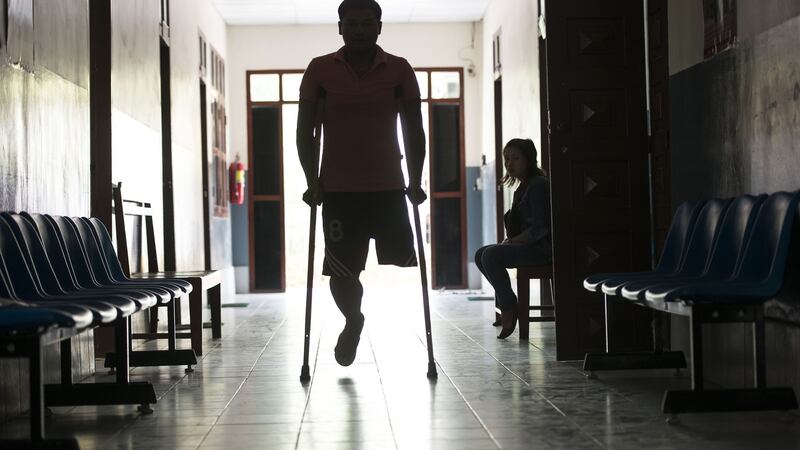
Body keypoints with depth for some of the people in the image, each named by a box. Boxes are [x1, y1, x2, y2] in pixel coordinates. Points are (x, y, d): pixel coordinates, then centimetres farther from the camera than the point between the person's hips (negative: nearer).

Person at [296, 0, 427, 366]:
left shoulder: (399, 70, 0)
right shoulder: (320, 69, -1)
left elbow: (414, 130, 5)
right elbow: (305, 130, 3)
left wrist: (415, 181, -1)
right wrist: (313, 182, -3)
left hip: (389, 187, 0)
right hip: (338, 189, 0)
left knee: (400, 264, 0)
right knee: (340, 271, 0)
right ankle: (353, 321, 30)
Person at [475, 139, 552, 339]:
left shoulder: (538, 185, -14)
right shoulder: (523, 187, 17)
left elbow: (540, 227, -21)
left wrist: (512, 242, -16)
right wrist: (509, 241, 4)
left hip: (542, 247, -10)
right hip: (527, 245, 10)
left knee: (491, 255, -24)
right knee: (481, 255, 7)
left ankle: (508, 306, -15)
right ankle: (504, 298, 8)